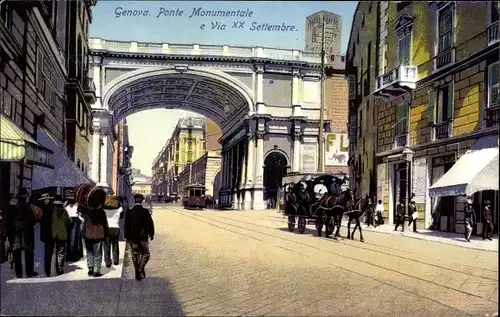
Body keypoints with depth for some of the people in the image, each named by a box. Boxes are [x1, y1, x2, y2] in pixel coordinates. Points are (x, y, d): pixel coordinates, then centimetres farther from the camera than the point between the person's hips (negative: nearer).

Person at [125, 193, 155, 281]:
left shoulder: (129, 212, -1)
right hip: (143, 237, -2)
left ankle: (138, 273, 16)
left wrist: (127, 236, 11)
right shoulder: (145, 211, -9)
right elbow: (150, 224, -6)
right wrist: (151, 234, 6)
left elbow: (126, 225, 3)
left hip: (132, 237, 3)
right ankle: (140, 270, -6)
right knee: (145, 254, 11)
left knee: (135, 255, 11)